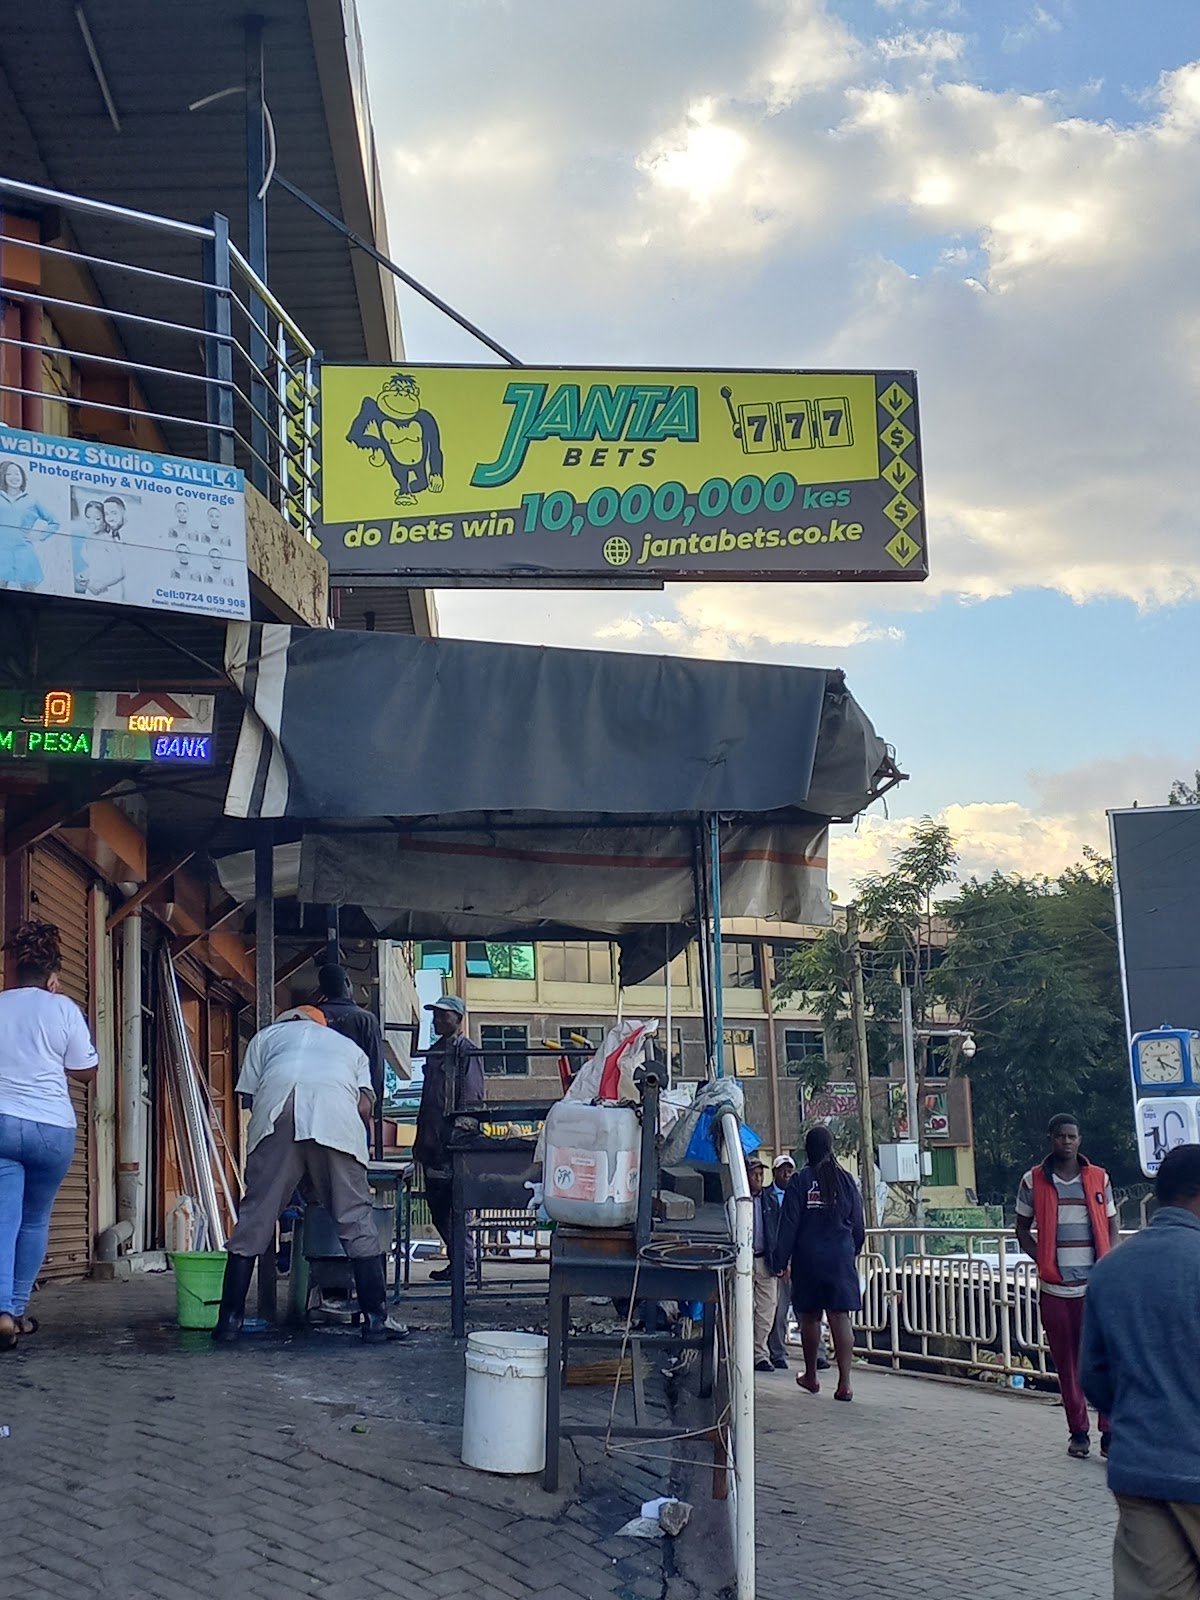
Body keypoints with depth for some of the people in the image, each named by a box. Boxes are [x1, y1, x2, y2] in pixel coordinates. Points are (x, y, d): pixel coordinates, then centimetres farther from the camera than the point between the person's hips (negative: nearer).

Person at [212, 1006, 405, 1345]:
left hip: (277, 1110, 0)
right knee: (356, 1220, 6)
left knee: (254, 1218, 6)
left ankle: (230, 1319, 8)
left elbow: (250, 1097, 24)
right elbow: (365, 1106, 18)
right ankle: (375, 1319, 5)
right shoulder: (350, 1046, 37)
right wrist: (354, 1147, 32)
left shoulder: (267, 1036, 35)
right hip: (337, 1115, 0)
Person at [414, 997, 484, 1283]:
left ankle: (464, 1261, -1)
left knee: (454, 1203, -7)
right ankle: (458, 1258, 17)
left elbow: (473, 1099, -12)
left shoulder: (468, 1052, -6)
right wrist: (421, 1140, 20)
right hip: (433, 1142, 9)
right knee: (437, 1204, 10)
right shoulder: (434, 1052, 19)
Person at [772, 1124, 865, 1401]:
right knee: (840, 1318, -3)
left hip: (808, 1261, -1)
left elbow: (789, 1226, -7)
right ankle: (844, 1383, -9)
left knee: (810, 1318, 13)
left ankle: (811, 1377, 26)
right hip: (841, 1260, 1)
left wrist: (780, 1261, -2)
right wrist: (852, 1253, 21)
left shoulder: (800, 1181, -6)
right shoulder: (846, 1181, 2)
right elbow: (858, 1227, 7)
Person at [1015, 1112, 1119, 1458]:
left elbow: (1112, 1228, 11)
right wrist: (1042, 1260, -4)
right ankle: (1078, 1432, 16)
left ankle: (1109, 1431, 0)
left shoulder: (1099, 1179, 7)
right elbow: (1023, 1229, 11)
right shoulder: (1033, 1181, 4)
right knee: (1066, 1363, 6)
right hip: (1054, 1288, 0)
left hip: (1095, 1286, 0)